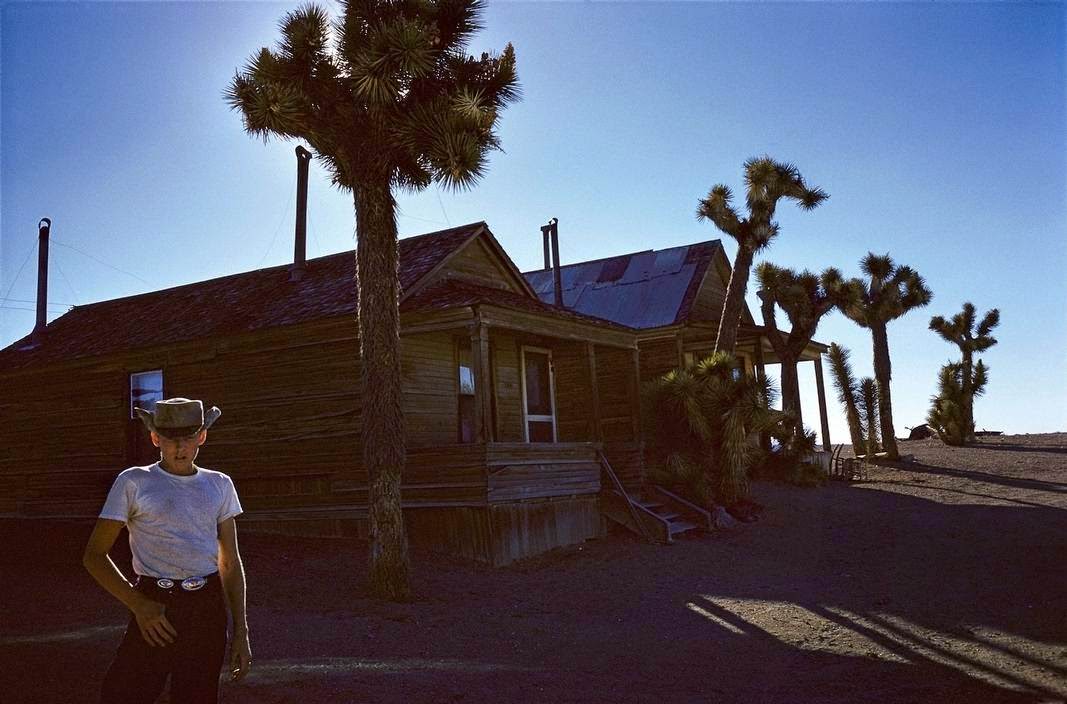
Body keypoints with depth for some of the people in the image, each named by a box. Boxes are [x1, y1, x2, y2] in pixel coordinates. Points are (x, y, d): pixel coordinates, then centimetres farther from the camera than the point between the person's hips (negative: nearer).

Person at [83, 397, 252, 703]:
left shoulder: (219, 485, 9)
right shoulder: (133, 482, -1)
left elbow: (231, 563, 10)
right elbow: (94, 555, 0)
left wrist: (241, 632, 6)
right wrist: (138, 605, -12)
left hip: (208, 609, 3)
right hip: (155, 610, -3)